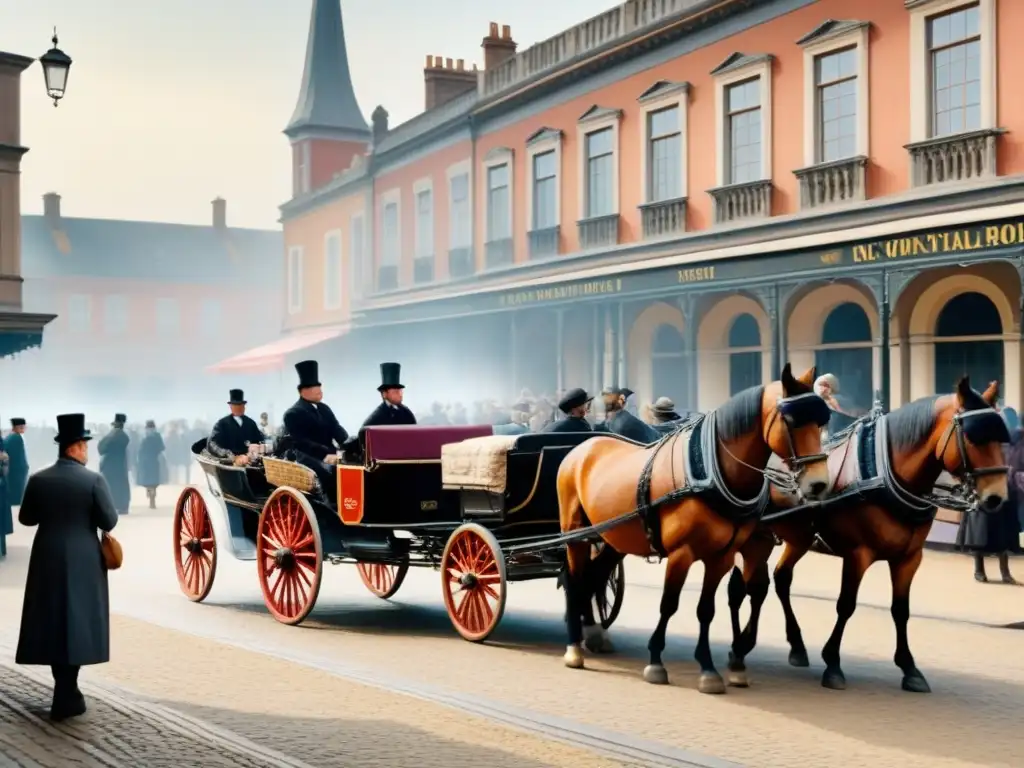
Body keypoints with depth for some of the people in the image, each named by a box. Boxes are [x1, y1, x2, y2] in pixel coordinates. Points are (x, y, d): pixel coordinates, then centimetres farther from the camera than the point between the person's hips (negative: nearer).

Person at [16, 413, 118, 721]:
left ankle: (66, 691, 18)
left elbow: (25, 518, 8)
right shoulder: (93, 480, -11)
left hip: (47, 559, 4)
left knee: (53, 621, 12)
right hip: (83, 562, -4)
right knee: (76, 622, 3)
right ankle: (65, 698, 3)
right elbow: (109, 522, -9)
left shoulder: (38, 479, -1)